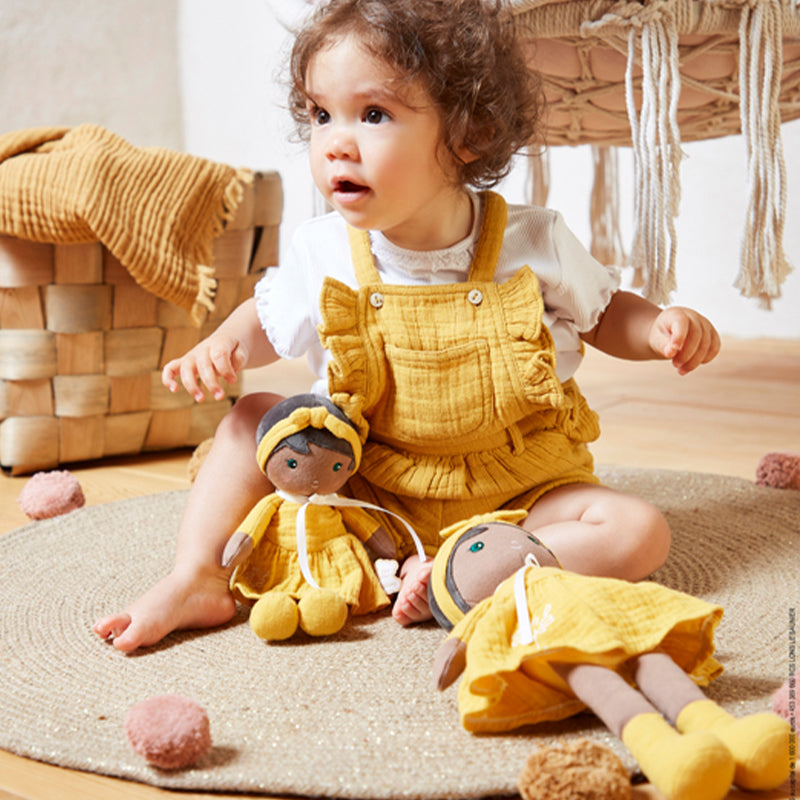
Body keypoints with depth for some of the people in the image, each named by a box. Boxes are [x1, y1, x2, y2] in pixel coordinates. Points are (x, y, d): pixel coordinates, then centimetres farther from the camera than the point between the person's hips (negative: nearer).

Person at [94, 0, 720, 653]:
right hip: (366, 485, 2)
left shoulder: (533, 244, -14)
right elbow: (271, 318, 10)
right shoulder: (321, 251, -10)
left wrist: (661, 328, -16)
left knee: (639, 533, -22)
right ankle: (197, 580, -10)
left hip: (515, 491, -1)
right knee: (253, 417, -8)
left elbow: (602, 311, 5)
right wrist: (226, 344, -12)